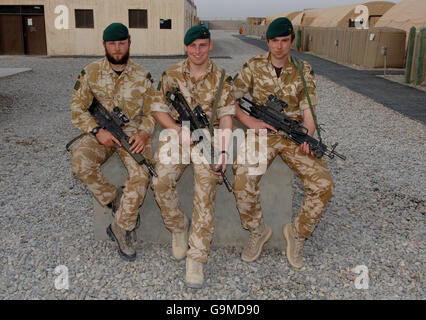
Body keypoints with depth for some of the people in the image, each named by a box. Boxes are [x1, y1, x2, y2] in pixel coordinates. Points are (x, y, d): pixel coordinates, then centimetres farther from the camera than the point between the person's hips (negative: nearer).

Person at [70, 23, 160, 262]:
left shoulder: (142, 76, 3)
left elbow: (152, 111, 4)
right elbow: (78, 110, 1)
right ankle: (115, 200, -6)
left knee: (141, 173, -28)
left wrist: (143, 133, -16)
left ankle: (122, 228, -11)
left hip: (133, 133, 0)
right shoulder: (90, 73, 2)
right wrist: (97, 131, -16)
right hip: (101, 133, 1)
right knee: (81, 161, -31)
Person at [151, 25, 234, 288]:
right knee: (161, 180, -24)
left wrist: (223, 150, -13)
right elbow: (159, 109, 8)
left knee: (206, 187, -22)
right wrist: (179, 131, -10)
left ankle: (196, 258, -17)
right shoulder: (172, 75, 7)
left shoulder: (221, 78, 5)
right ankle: (178, 226, 4)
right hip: (176, 136, 1)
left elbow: (226, 116, 0)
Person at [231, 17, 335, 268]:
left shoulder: (304, 71, 7)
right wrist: (250, 122, -11)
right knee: (243, 180, -29)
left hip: (294, 135, 1)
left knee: (324, 184, -21)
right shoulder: (254, 66, 5)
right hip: (262, 133, -1)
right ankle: (258, 230, -1)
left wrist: (308, 137, -18)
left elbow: (308, 109, 2)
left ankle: (298, 233, 5)